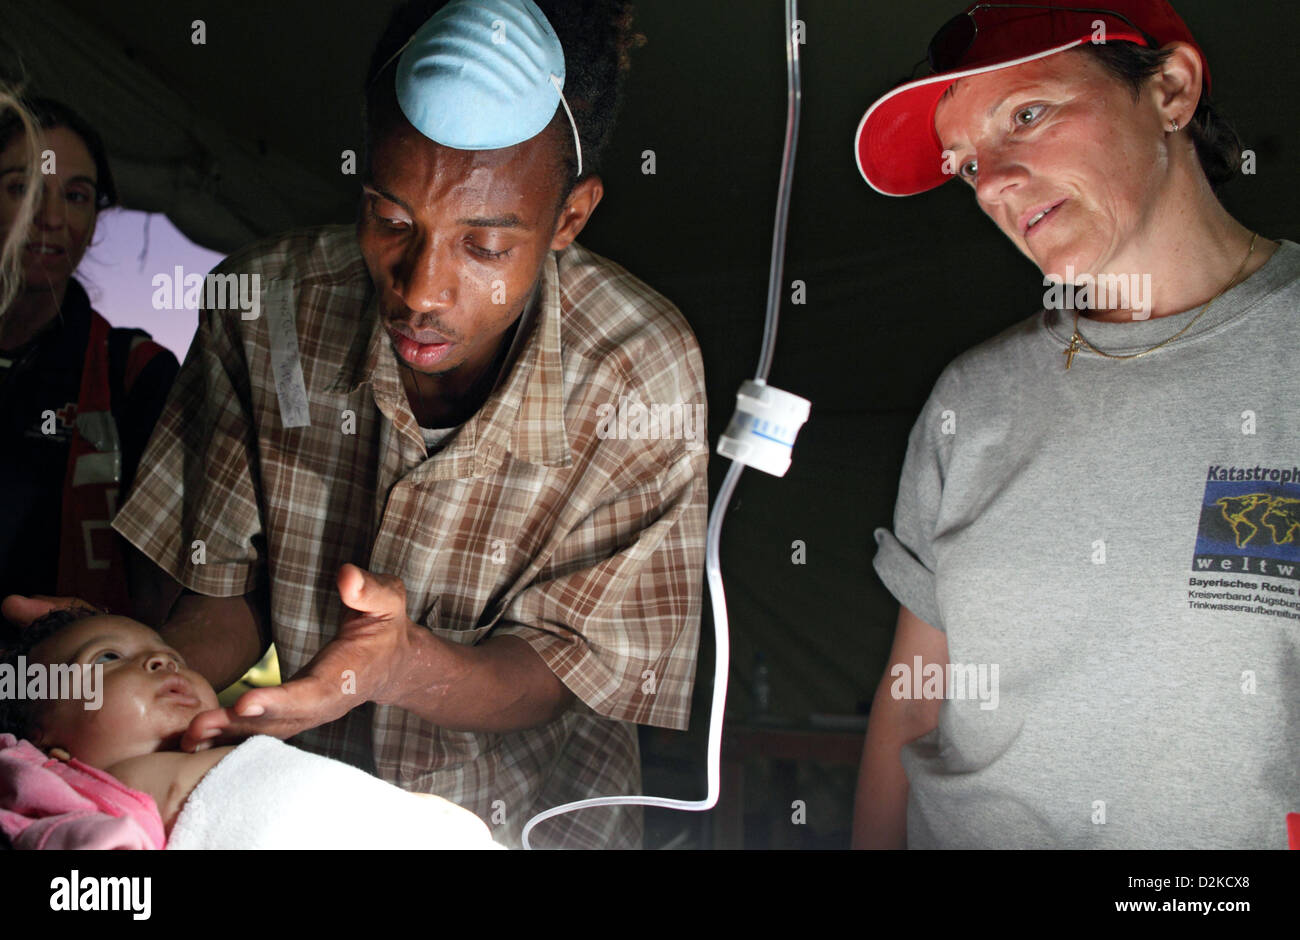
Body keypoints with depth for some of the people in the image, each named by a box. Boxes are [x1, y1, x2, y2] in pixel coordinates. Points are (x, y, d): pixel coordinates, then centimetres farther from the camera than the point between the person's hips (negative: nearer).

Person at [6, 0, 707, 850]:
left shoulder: (641, 374, -20)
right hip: (302, 804, 2)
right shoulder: (266, 306, -14)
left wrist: (401, 665, -34)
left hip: (534, 818, -1)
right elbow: (226, 595, -5)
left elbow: (557, 675, -14)